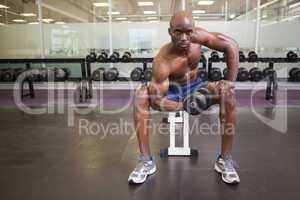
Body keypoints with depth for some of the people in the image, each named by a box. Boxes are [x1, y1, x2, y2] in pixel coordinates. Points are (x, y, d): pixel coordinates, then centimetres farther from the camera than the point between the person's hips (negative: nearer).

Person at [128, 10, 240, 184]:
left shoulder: (197, 36, -23)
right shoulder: (162, 62, -32)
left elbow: (232, 46, -17)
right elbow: (156, 100, -30)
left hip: (196, 87, 3)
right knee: (141, 95, -30)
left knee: (228, 92, -24)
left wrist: (231, 81, -19)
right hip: (172, 91, -2)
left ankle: (225, 160, -14)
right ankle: (147, 161, -21)